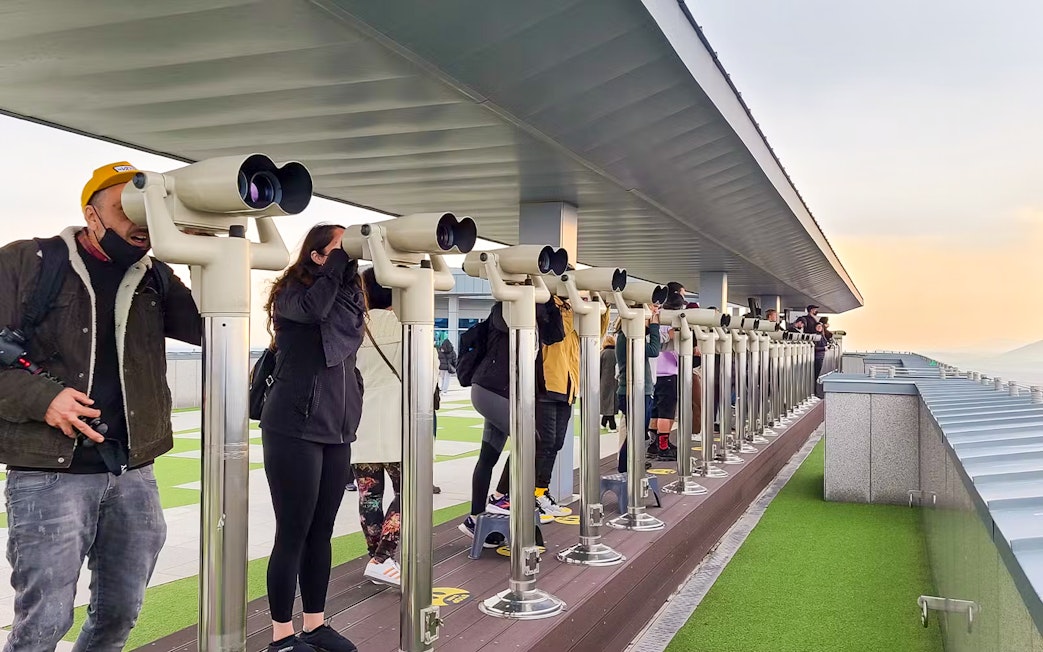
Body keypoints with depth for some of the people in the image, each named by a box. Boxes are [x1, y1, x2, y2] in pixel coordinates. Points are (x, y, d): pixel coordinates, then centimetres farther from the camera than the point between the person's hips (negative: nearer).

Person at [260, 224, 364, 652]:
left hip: (337, 431, 7)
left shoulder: (348, 297, 12)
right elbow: (313, 309, -28)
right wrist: (337, 262, -16)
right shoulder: (292, 293, -6)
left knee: (321, 533, 13)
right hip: (294, 431, -7)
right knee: (293, 534, -1)